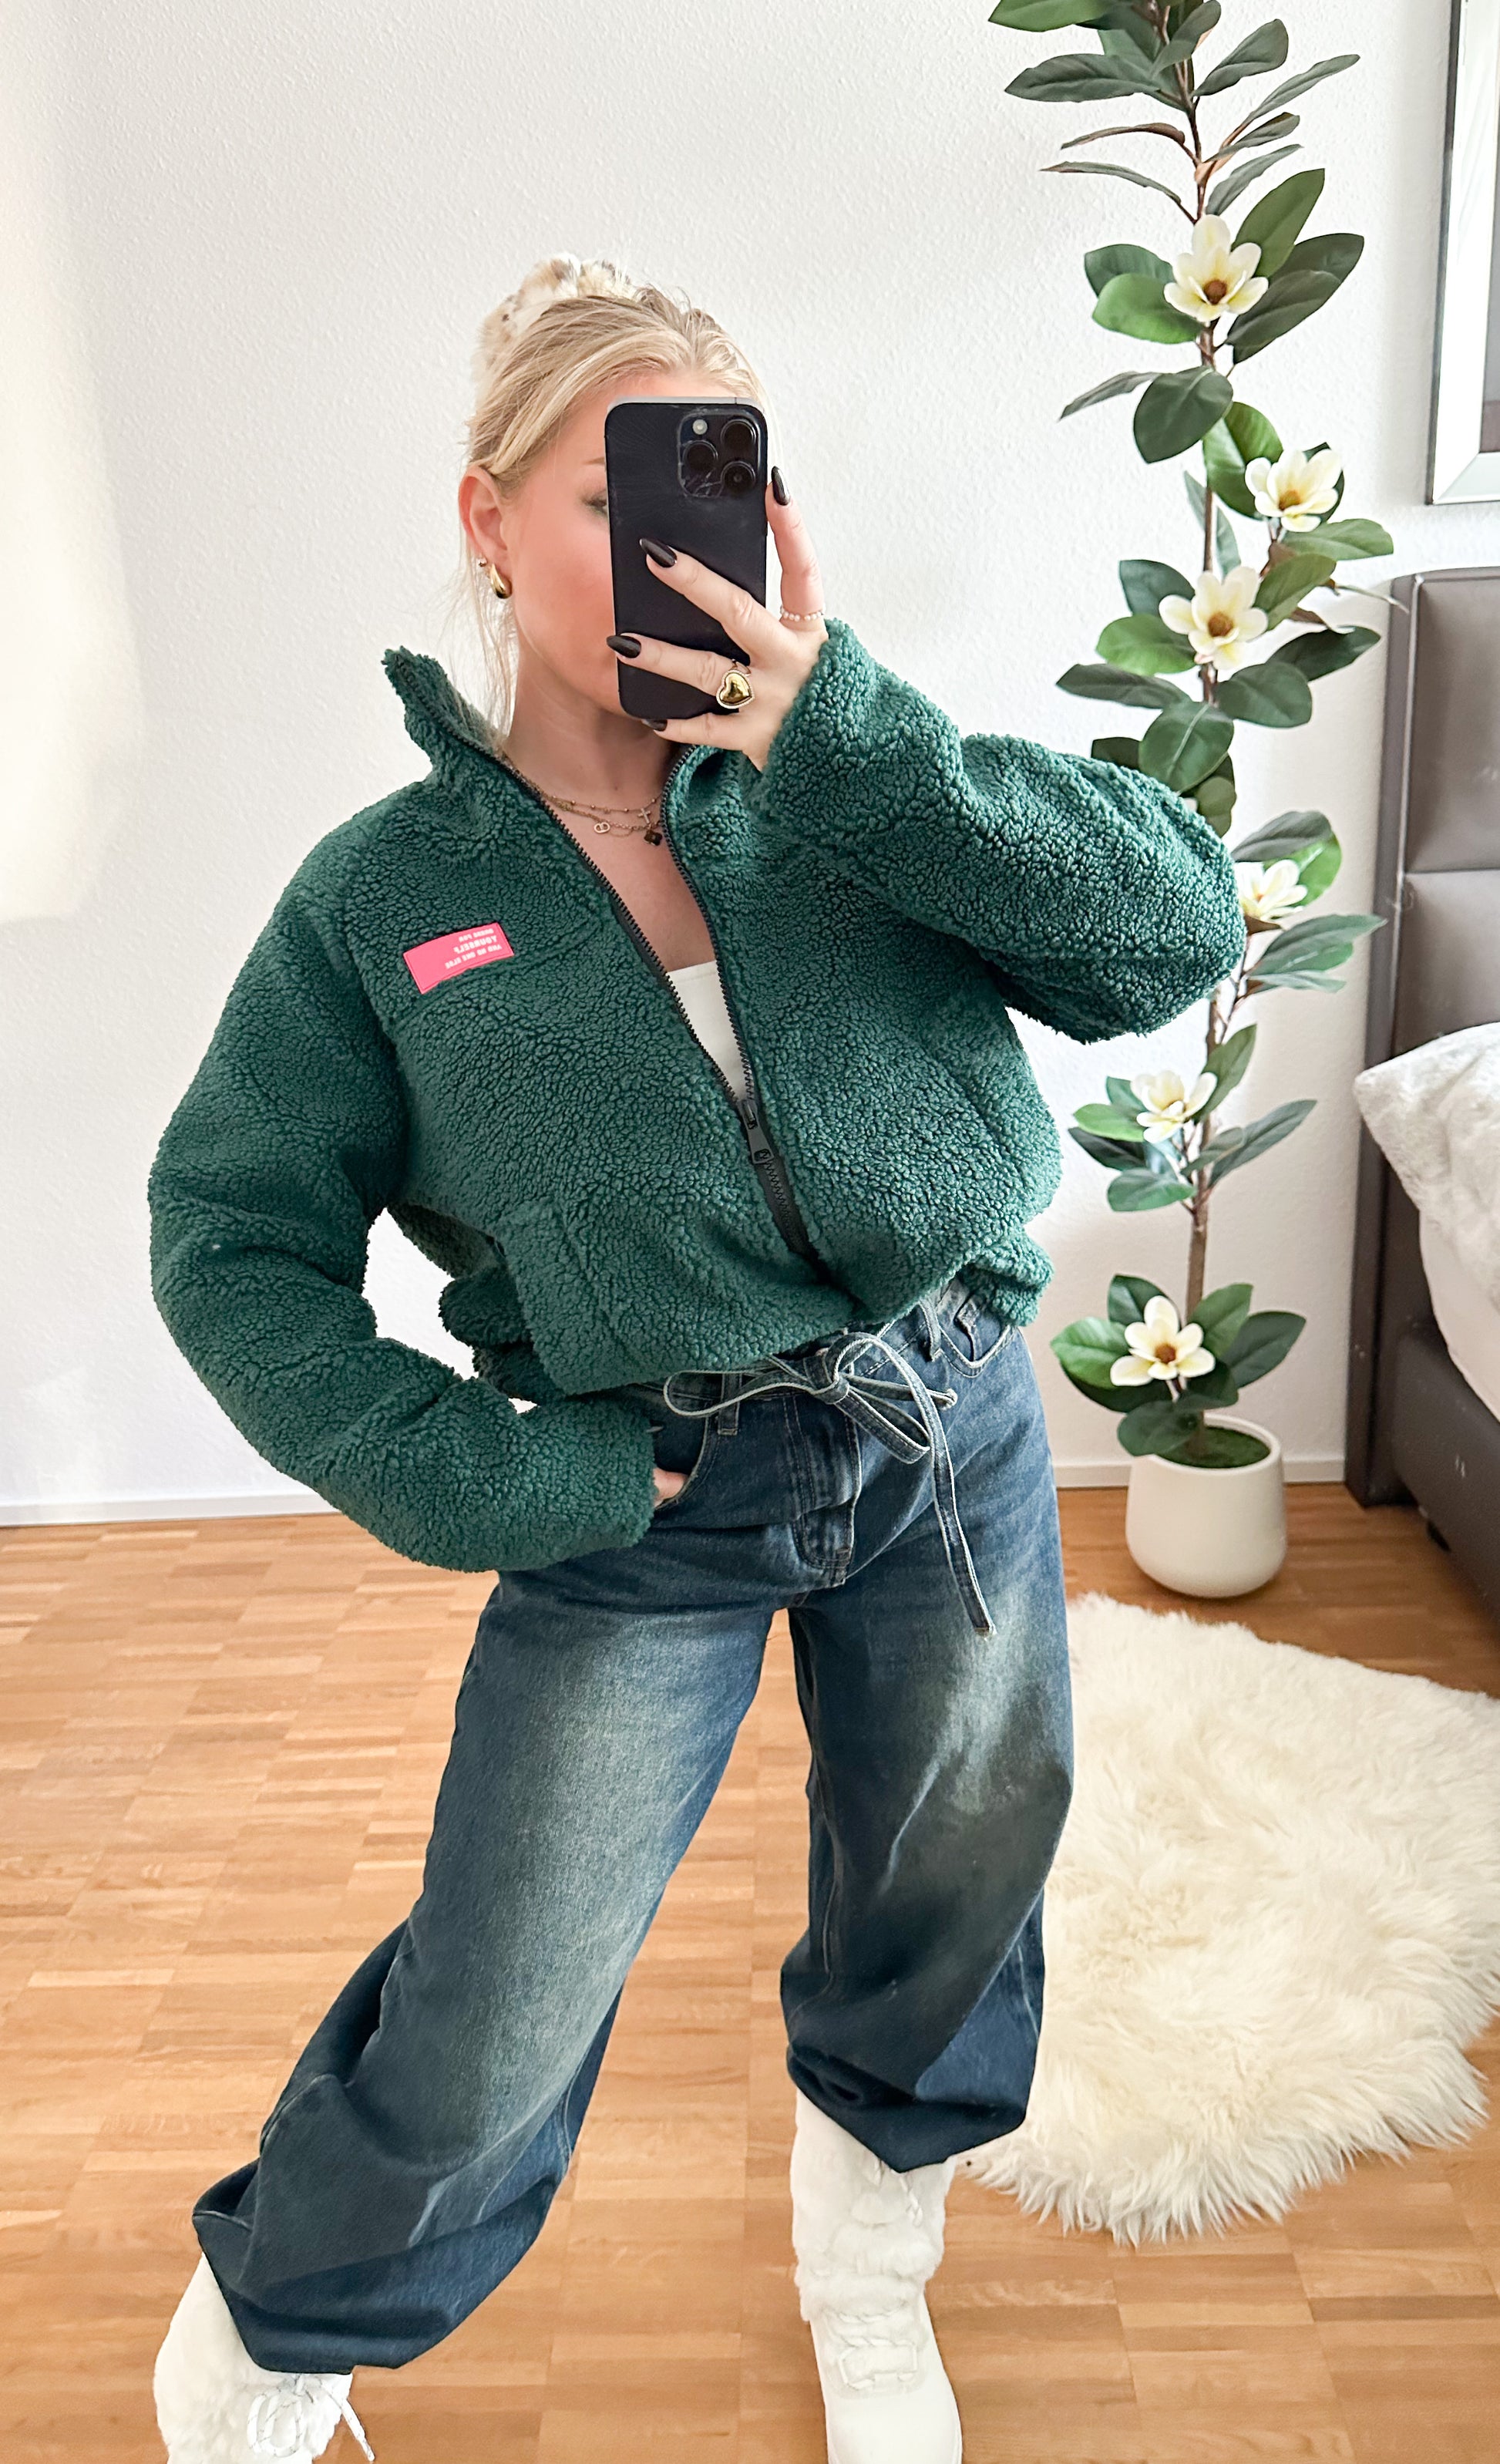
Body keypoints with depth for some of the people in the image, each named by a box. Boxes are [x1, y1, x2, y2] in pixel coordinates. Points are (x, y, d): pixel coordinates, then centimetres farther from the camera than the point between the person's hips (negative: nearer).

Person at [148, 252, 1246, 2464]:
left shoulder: (854, 786, -2)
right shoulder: (382, 897, -5)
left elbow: (1176, 933, -12)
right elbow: (233, 1239, -2)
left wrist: (852, 743, -21)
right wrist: (470, 1476, -12)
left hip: (955, 1442, 3)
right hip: (643, 1513, -2)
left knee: (945, 1902, 23)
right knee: (487, 2031, 7)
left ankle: (869, 2266, 57)